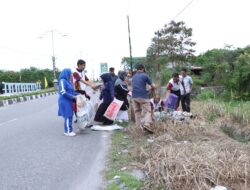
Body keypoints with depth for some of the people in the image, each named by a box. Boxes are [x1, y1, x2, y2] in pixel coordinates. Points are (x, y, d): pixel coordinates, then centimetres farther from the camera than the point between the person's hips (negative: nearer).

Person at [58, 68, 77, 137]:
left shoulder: (68, 81, 13)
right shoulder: (62, 81, -13)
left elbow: (71, 91, 18)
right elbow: (63, 92, -19)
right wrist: (72, 97, -17)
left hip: (69, 101, 8)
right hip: (65, 101, -8)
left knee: (70, 116, 10)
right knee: (67, 116, -4)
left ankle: (69, 130, 18)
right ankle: (68, 131, 4)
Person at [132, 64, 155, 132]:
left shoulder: (133, 77, 16)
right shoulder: (145, 75, -1)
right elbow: (153, 86, 2)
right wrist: (151, 88, 25)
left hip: (134, 96, 6)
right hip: (143, 96, -5)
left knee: (137, 112, 13)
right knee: (147, 111, -3)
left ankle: (138, 127, 11)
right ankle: (147, 125, -22)